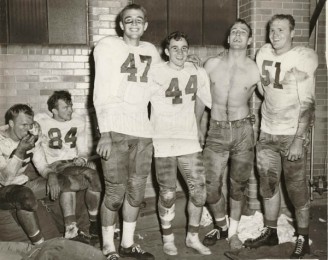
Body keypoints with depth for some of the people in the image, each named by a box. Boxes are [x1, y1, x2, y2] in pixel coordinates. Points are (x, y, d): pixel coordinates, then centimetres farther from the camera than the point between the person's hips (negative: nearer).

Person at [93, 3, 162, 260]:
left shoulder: (151, 50, 14)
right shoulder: (108, 46, 1)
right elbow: (101, 93, -6)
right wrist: (104, 133, -13)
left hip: (142, 131, 5)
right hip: (115, 130, -4)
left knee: (136, 191, 9)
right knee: (115, 192, -2)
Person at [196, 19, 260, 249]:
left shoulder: (255, 70, -2)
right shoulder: (212, 64, 2)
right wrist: (197, 126, 13)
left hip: (243, 130, 0)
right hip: (216, 131, 1)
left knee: (238, 185, 8)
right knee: (211, 186, -1)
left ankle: (233, 232, 27)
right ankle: (221, 227, 25)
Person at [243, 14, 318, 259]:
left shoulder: (304, 58, -10)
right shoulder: (264, 53, 5)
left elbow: (307, 103, -15)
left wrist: (298, 140, -20)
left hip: (293, 134, -5)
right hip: (267, 133, 5)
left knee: (297, 188, 2)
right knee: (268, 184, 10)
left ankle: (303, 238, 18)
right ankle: (270, 232, 25)